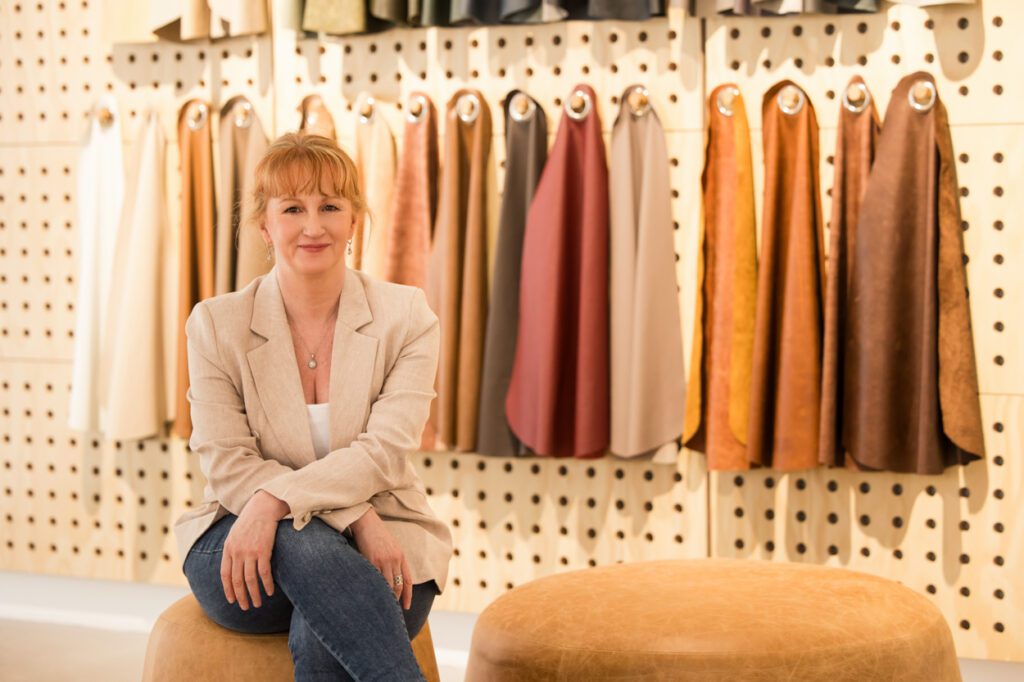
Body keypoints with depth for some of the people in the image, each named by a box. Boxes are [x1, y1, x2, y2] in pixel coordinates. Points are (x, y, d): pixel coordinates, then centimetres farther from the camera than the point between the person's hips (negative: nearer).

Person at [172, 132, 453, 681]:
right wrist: (355, 518, -20)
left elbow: (383, 451, -10)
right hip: (242, 545, 0)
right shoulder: (215, 325, 1)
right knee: (308, 549, -36)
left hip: (375, 550, 0)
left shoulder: (407, 317, 1)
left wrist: (275, 500, -27)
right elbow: (229, 465, -7)